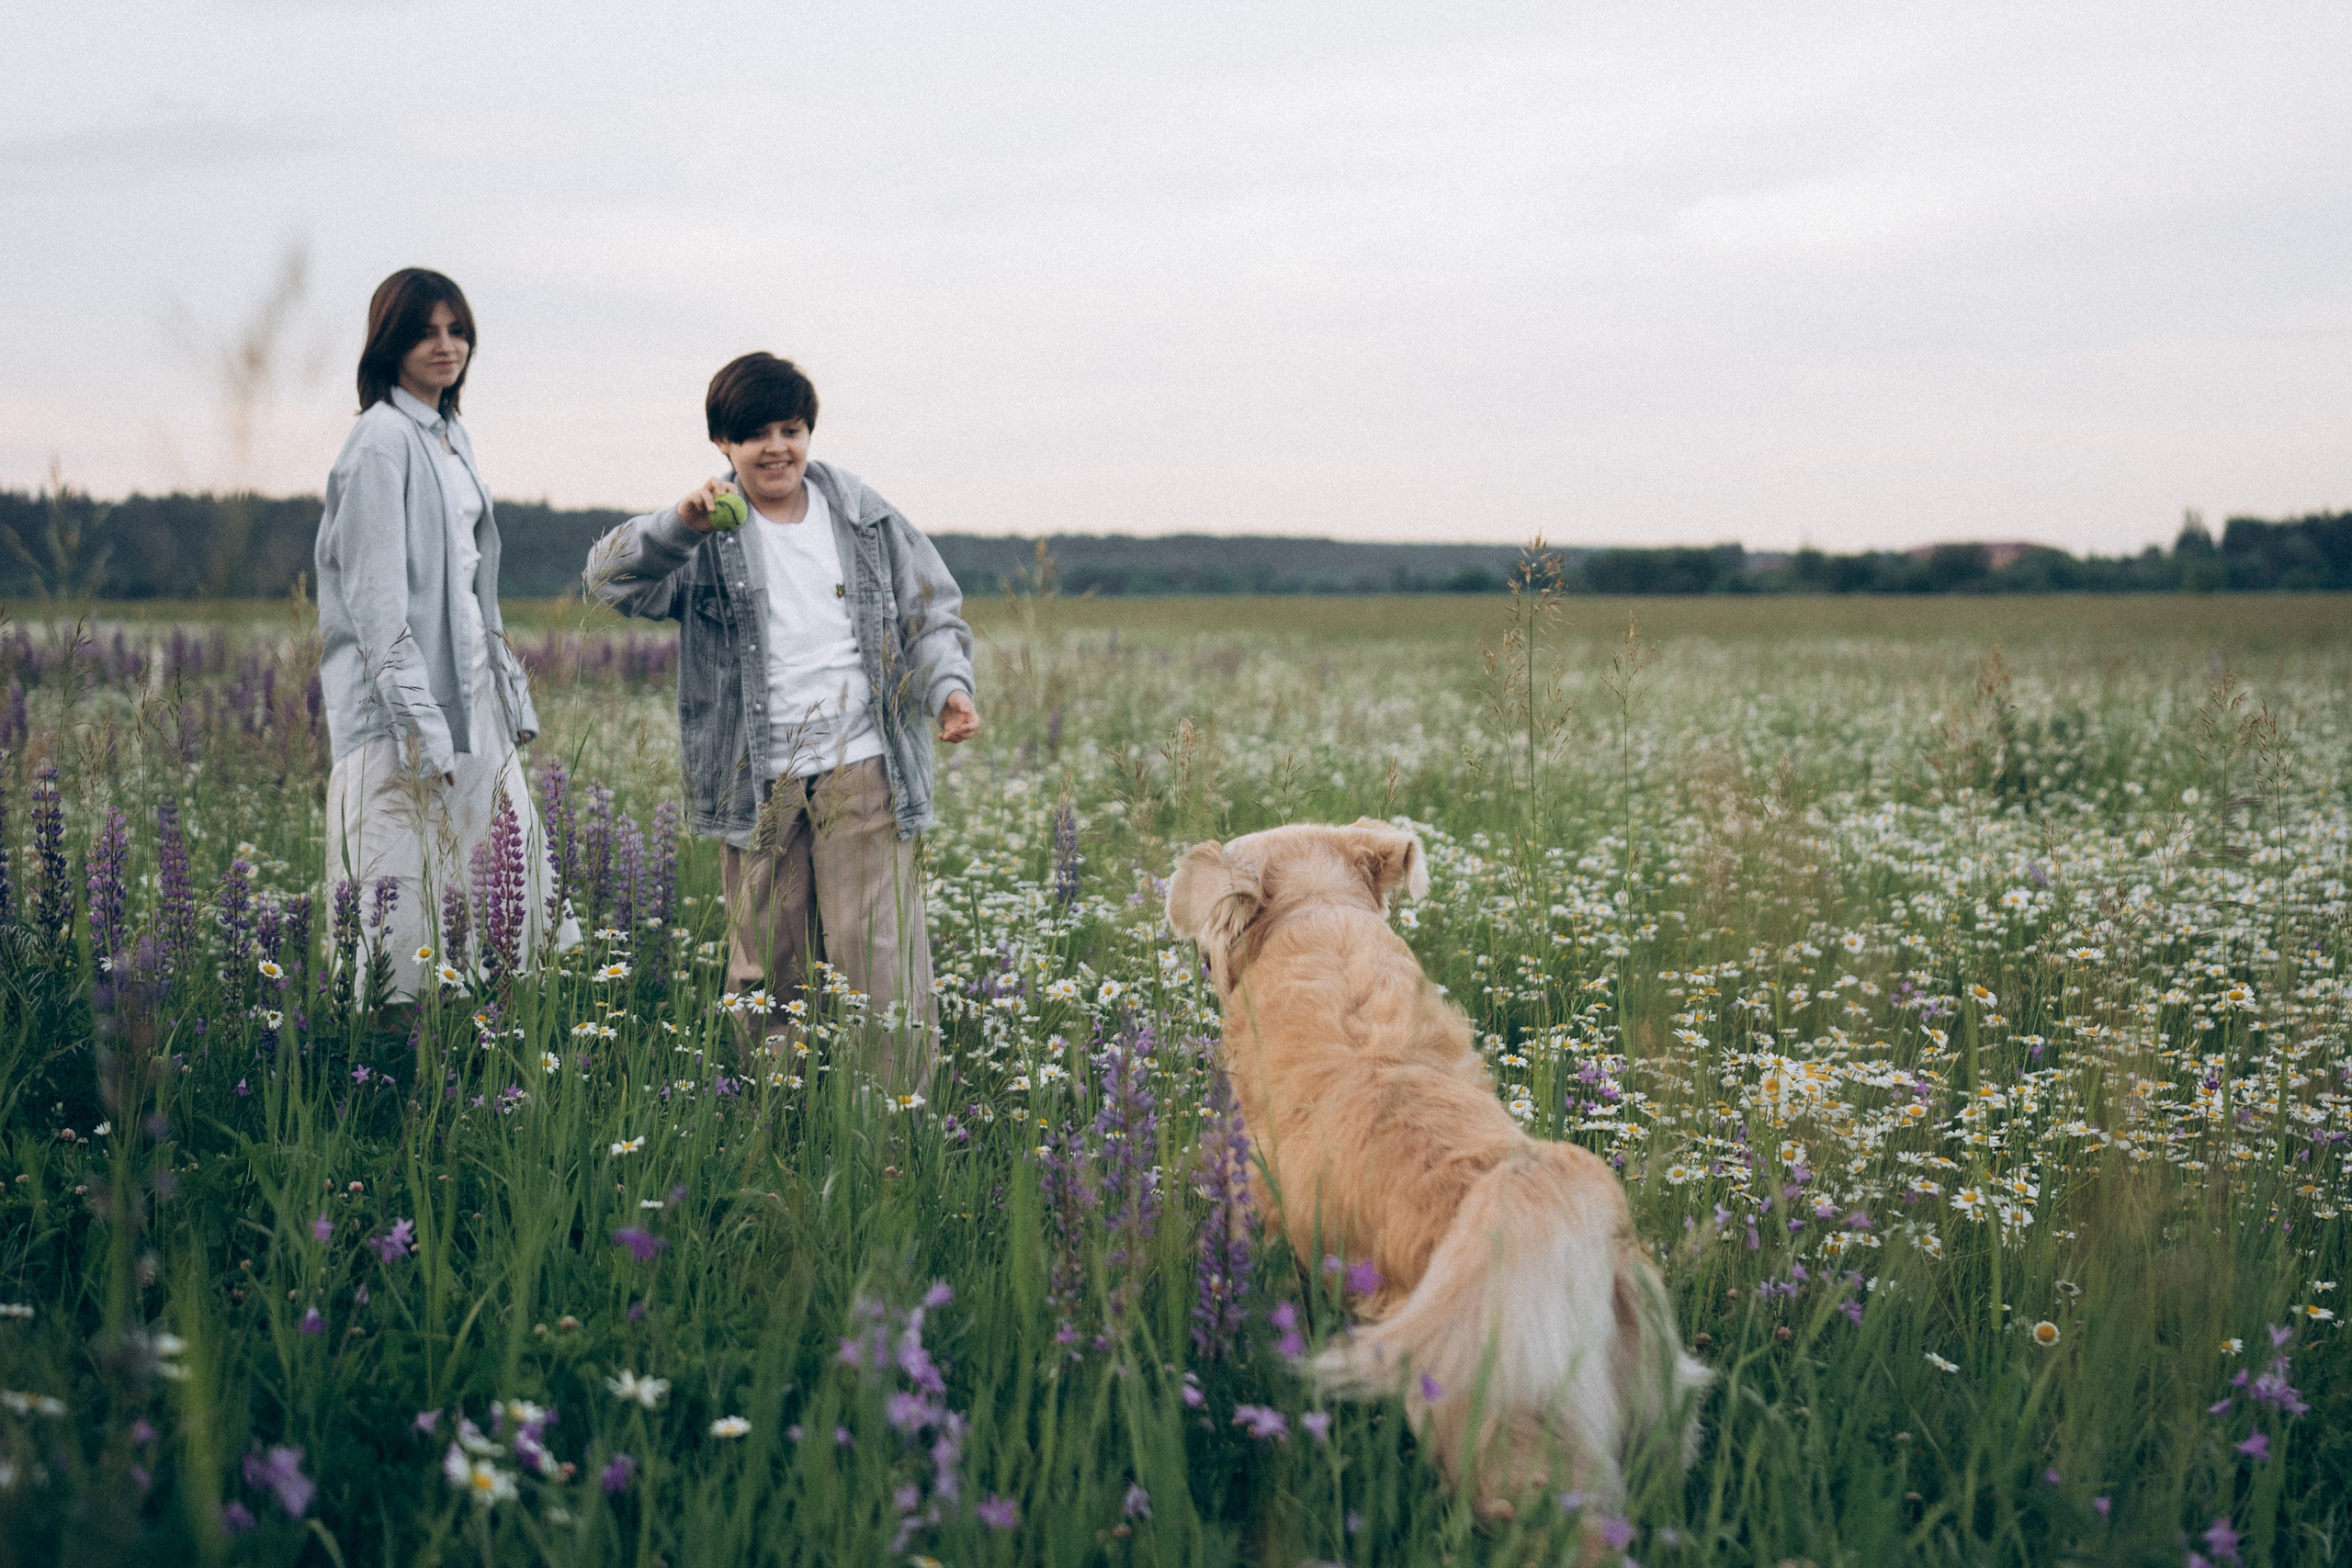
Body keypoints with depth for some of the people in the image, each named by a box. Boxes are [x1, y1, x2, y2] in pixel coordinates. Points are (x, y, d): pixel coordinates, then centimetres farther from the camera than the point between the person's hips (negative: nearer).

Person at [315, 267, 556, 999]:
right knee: (410, 883, -8)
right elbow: (376, 595, -17)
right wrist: (415, 715, -22)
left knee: (504, 853, 10)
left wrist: (509, 683, 17)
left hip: (468, 683, 9)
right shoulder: (383, 441, -11)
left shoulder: (450, 437, 16)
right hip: (404, 687, -9)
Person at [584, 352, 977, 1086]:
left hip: (862, 775, 0)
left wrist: (948, 687, -4)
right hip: (760, 790, 0)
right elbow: (610, 578, -14)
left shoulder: (866, 517, 10)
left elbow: (932, 613, 16)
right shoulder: (706, 540, 2)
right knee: (767, 978, 5)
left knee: (883, 971, -6)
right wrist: (677, 525, -33)